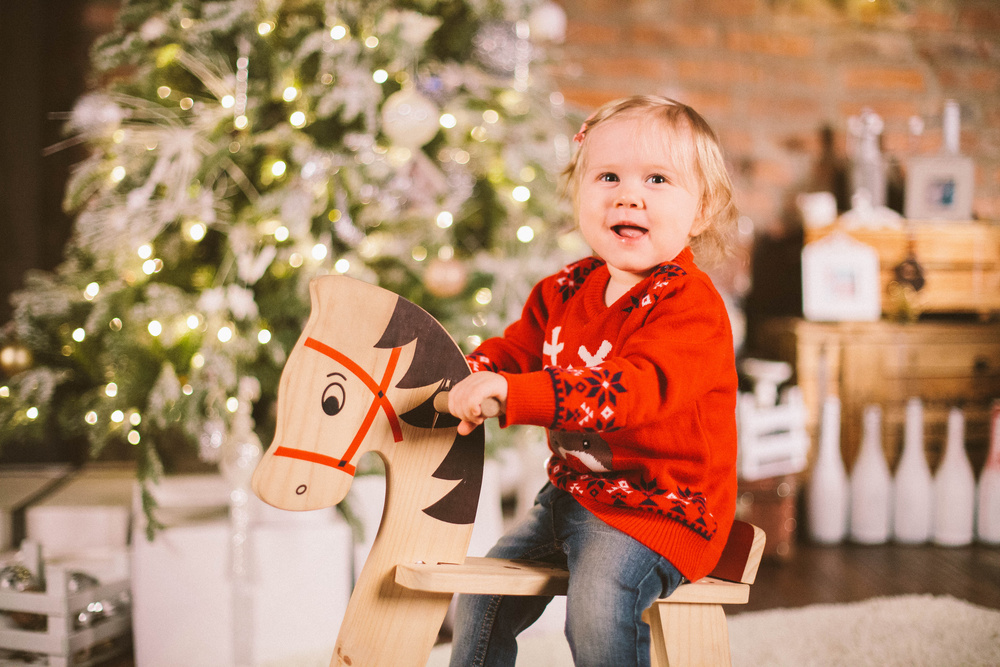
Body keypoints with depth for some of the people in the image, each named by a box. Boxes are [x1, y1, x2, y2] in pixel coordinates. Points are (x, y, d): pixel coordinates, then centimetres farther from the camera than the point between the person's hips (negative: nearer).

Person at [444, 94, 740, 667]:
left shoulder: (689, 303, -21)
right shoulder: (569, 289, 5)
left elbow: (635, 390, -36)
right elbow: (518, 345, 15)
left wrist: (512, 394, -44)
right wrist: (470, 377, -8)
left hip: (660, 507, -8)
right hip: (573, 491, 8)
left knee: (599, 607, -29)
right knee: (484, 591, 12)